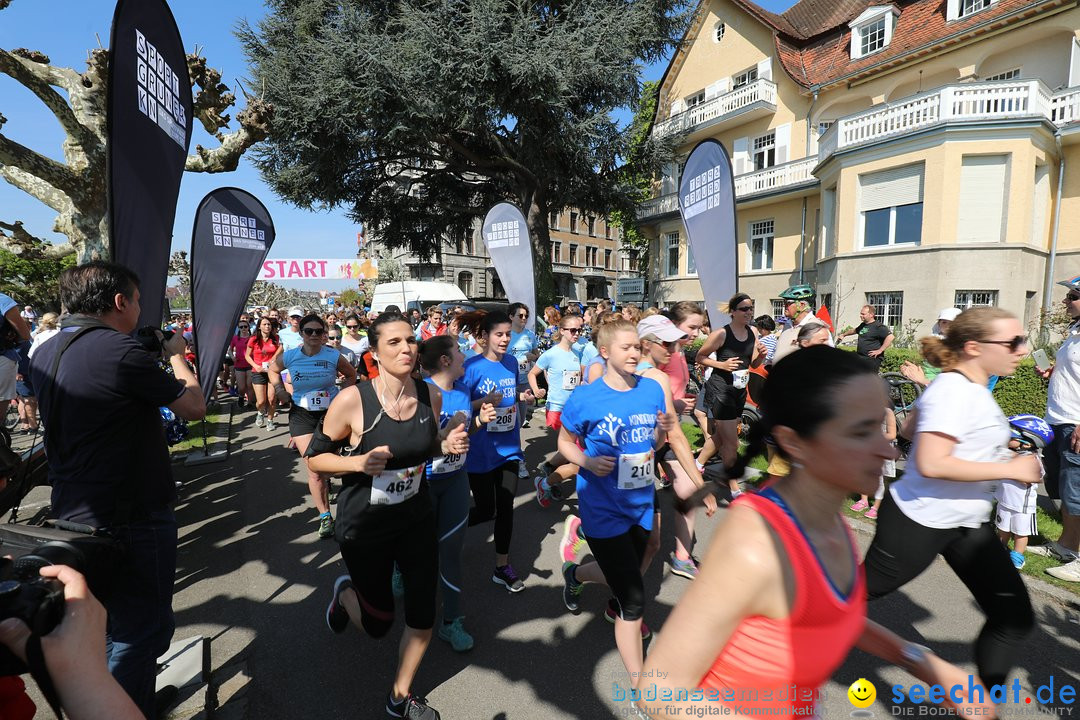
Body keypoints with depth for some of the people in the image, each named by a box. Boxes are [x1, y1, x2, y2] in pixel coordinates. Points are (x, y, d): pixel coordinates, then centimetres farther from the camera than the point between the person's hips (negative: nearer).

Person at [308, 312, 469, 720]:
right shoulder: (352, 400, -22)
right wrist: (358, 462, -29)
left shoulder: (431, 395, -9)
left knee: (422, 618, 9)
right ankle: (345, 593, 51)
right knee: (378, 624, 15)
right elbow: (315, 459, -11)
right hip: (364, 526, -3)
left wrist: (446, 445, -13)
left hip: (417, 520, 3)